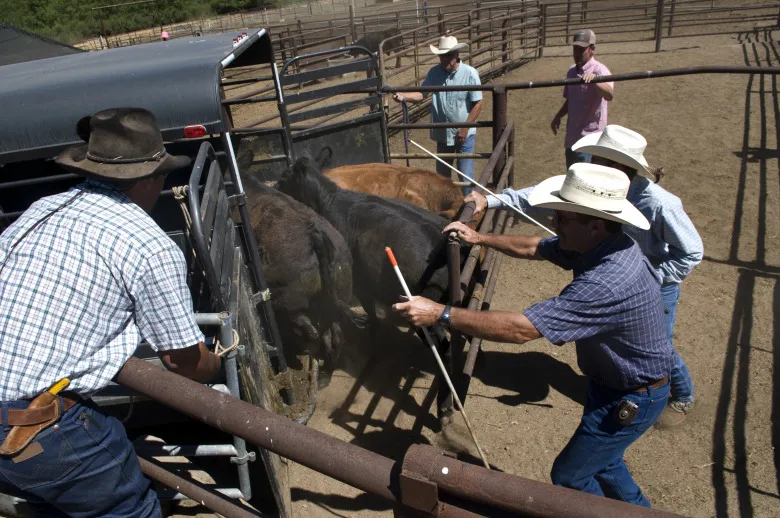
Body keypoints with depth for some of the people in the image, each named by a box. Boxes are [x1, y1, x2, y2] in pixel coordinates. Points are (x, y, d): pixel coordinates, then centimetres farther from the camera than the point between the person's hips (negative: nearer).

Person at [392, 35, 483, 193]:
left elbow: (478, 104, -11)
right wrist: (403, 96, -29)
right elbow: (421, 93, -9)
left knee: (465, 174, 2)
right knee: (442, 173, 18)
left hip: (464, 133, -4)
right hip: (442, 133, 4)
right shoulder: (434, 73, -2)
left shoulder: (470, 73, -13)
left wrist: (465, 128, -16)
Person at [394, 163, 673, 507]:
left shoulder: (609, 283, -40)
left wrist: (440, 314, -39)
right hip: (613, 381, 9)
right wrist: (479, 239, 4)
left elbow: (521, 329, -41)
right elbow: (534, 248, 6)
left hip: (631, 400, -8)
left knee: (570, 475, 11)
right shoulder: (598, 243, -11)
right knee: (599, 462, 28)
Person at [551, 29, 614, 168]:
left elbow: (609, 95, -32)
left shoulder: (599, 70, -12)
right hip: (572, 136, 8)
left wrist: (594, 79, -47)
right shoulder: (571, 71, 11)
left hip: (589, 138, -8)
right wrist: (558, 116, 7)